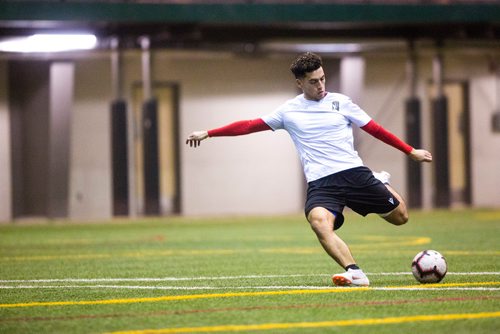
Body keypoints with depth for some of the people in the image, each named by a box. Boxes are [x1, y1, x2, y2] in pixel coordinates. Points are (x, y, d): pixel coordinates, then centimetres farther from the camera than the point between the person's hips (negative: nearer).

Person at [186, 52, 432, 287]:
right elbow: (249, 125, 14)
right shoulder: (289, 111, 10)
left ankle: (380, 183, 35)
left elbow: (374, 129, 14)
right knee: (319, 222, -34)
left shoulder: (340, 102, 9)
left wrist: (411, 152, 15)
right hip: (320, 182, -1)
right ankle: (355, 273, -42)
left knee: (400, 216, 3)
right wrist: (208, 133, 11)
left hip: (354, 173, 1)